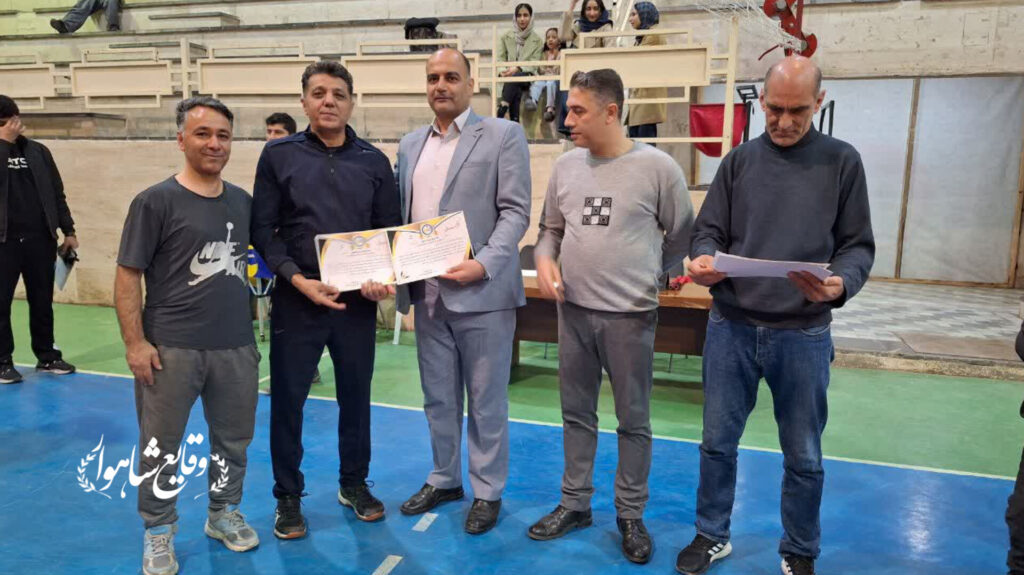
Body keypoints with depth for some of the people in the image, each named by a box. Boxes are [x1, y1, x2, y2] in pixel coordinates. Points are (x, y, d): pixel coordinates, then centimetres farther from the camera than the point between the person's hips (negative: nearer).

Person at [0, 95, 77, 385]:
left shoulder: (38, 151, 9)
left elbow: (57, 193, 10)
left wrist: (68, 230, 8)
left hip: (40, 239, 2)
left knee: (42, 301, 10)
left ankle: (47, 356, 21)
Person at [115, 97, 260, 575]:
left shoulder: (243, 201, 7)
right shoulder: (156, 201, -7)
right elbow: (127, 275, -7)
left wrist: (253, 329, 10)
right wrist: (135, 342, -12)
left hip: (236, 346, 4)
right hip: (171, 348, -4)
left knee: (233, 439, 16)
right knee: (160, 447, 8)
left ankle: (224, 513, 36)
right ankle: (159, 533, 27)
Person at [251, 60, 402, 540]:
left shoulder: (374, 161, 6)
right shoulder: (279, 155, 1)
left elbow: (391, 230, 7)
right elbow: (262, 229, -3)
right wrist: (299, 280, -15)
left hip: (357, 300, 2)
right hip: (296, 300, -1)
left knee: (356, 394, 13)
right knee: (287, 398, 7)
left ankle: (354, 483, 32)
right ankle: (288, 496, 25)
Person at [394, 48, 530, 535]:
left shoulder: (504, 135, -2)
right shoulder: (410, 144, 15)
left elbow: (515, 211, -9)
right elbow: (402, 214, 17)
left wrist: (484, 264, -21)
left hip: (480, 291, -5)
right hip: (427, 293, 6)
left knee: (486, 402, 6)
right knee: (438, 398, 16)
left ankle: (487, 492, 23)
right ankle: (444, 479, 34)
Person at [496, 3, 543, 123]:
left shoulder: (537, 40, 7)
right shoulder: (506, 37, 12)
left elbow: (534, 64, -2)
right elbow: (500, 58, 7)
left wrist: (517, 69, -21)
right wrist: (502, 71, -17)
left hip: (527, 76, -2)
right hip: (509, 75, 2)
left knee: (514, 78, -37)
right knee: (515, 91, -35)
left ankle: (500, 114, -46)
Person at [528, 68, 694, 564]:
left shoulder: (657, 167, -10)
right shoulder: (565, 166, 4)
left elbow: (682, 237, 0)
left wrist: (643, 275, 4)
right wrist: (545, 259, -5)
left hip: (630, 316, -4)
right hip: (572, 310, 4)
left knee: (633, 420, 9)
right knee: (577, 413, 16)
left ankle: (630, 514, 27)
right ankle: (574, 503, 32)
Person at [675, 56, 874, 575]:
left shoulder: (841, 162, 2)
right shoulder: (739, 161, 6)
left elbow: (858, 244, 0)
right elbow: (708, 230, 5)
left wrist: (840, 285, -21)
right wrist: (703, 260, -17)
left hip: (803, 334, -1)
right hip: (731, 327, 2)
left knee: (803, 456, 12)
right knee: (718, 442, 12)